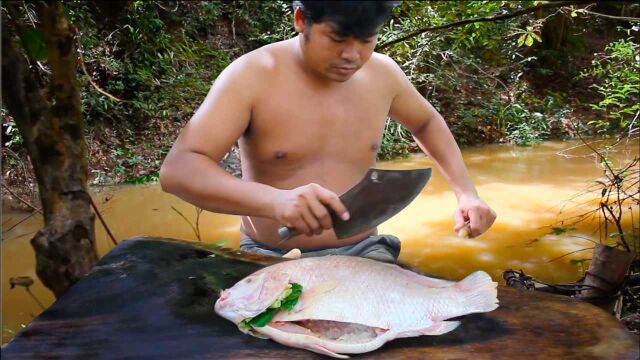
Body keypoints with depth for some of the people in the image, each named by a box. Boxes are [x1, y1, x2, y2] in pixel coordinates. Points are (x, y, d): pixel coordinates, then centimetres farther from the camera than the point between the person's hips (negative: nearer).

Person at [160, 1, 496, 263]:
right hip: (271, 260, -3)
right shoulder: (252, 76, -16)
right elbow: (177, 170, -25)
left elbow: (426, 121, 21)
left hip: (361, 253, 4)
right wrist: (274, 200, -43)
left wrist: (466, 191, 6)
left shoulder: (382, 73, 0)